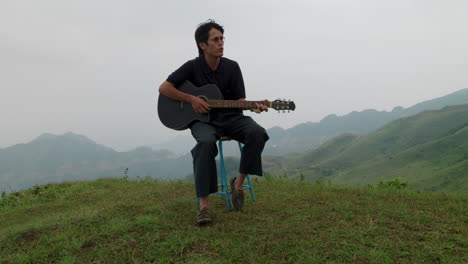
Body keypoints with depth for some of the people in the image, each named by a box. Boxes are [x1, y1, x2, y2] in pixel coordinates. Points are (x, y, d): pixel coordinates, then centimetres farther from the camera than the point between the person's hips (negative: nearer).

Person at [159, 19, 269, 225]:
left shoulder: (232, 67, 4)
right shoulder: (192, 67, -2)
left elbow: (240, 100, 3)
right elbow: (164, 88, -3)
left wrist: (253, 106, -19)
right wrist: (191, 99, -14)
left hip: (230, 117, 3)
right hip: (203, 120, -3)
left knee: (257, 133, -28)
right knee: (206, 142, -38)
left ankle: (238, 182, -11)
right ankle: (204, 204, -33)